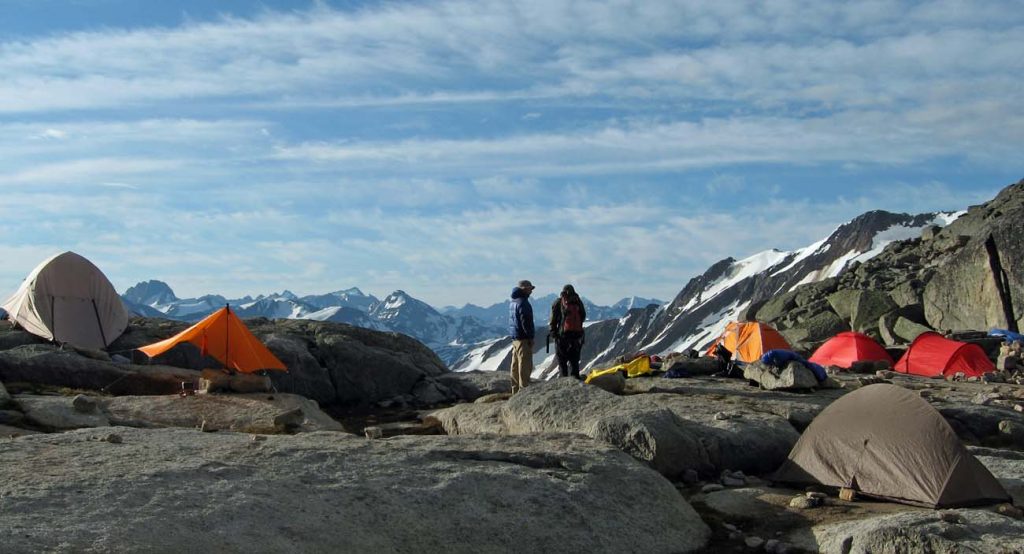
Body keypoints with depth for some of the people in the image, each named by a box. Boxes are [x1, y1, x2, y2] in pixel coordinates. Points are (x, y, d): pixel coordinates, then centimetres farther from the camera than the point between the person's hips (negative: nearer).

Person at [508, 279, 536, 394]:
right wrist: (530, 337, -14)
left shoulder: (512, 302, 14)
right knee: (525, 366, -6)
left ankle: (516, 391, 19)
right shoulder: (523, 303, -17)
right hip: (523, 338, -10)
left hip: (515, 338, 10)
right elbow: (526, 321, -20)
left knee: (515, 366, 13)